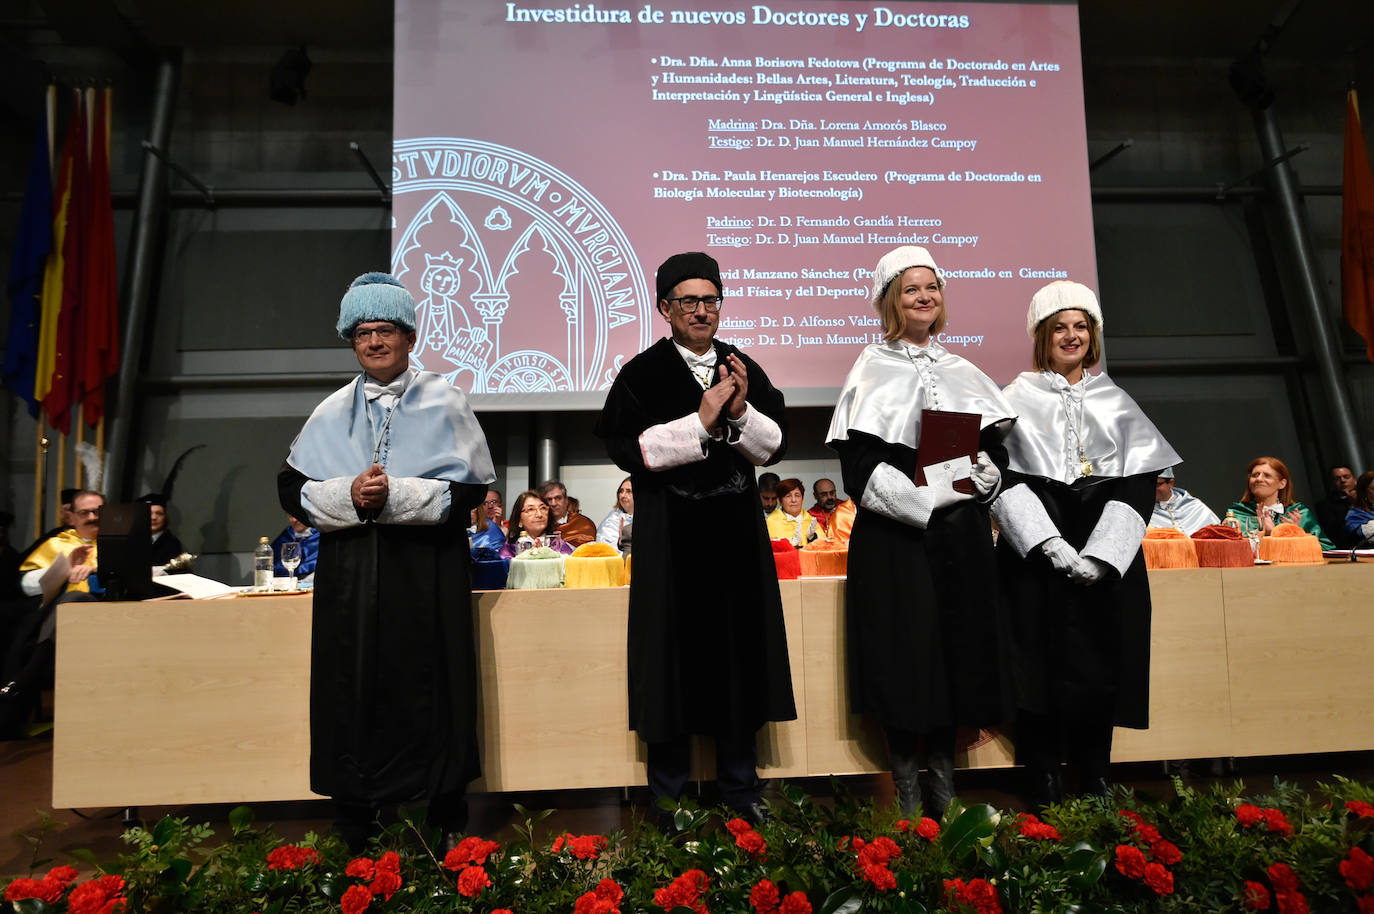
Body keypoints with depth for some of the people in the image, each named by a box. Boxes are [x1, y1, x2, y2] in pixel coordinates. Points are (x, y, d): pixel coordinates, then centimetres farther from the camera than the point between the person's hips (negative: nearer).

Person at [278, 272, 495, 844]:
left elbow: (469, 488, -7)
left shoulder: (443, 403, 2)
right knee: (353, 695, 6)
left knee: (427, 696, 2)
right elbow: (292, 489, 7)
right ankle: (356, 836, 21)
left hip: (426, 575, -3)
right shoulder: (333, 412, 12)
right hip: (349, 577, 3)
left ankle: (447, 830, 18)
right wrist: (349, 495, -12)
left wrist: (394, 496, -17)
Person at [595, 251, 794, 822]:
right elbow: (625, 449, -12)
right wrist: (701, 421, -17)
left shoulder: (743, 369, 10)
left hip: (736, 530, 4)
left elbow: (775, 444, 7)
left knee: (738, 652, 10)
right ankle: (668, 793, 21)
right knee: (675, 656, 3)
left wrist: (740, 411, -11)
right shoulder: (642, 374, -2)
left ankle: (739, 785, 27)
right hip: (670, 536, -4)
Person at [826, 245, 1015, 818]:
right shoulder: (873, 370, -1)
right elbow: (861, 469, -9)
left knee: (957, 648, 8)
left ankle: (943, 789, 23)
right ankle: (908, 794, 14)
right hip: (896, 536, -5)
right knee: (904, 653, -1)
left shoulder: (961, 371, 14)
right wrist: (926, 501, -16)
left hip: (960, 539, 5)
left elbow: (997, 451, 12)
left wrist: (976, 475, -9)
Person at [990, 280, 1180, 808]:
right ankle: (1043, 793, 5)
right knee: (1045, 667, -4)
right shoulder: (1019, 399, 8)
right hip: (1038, 556, -2)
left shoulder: (1116, 401, 15)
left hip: (1108, 558, 2)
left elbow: (1140, 480, 5)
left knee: (1101, 669, 2)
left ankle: (1095, 787, 15)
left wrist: (1101, 555, -10)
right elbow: (1005, 479, -3)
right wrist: (1050, 544, -16)